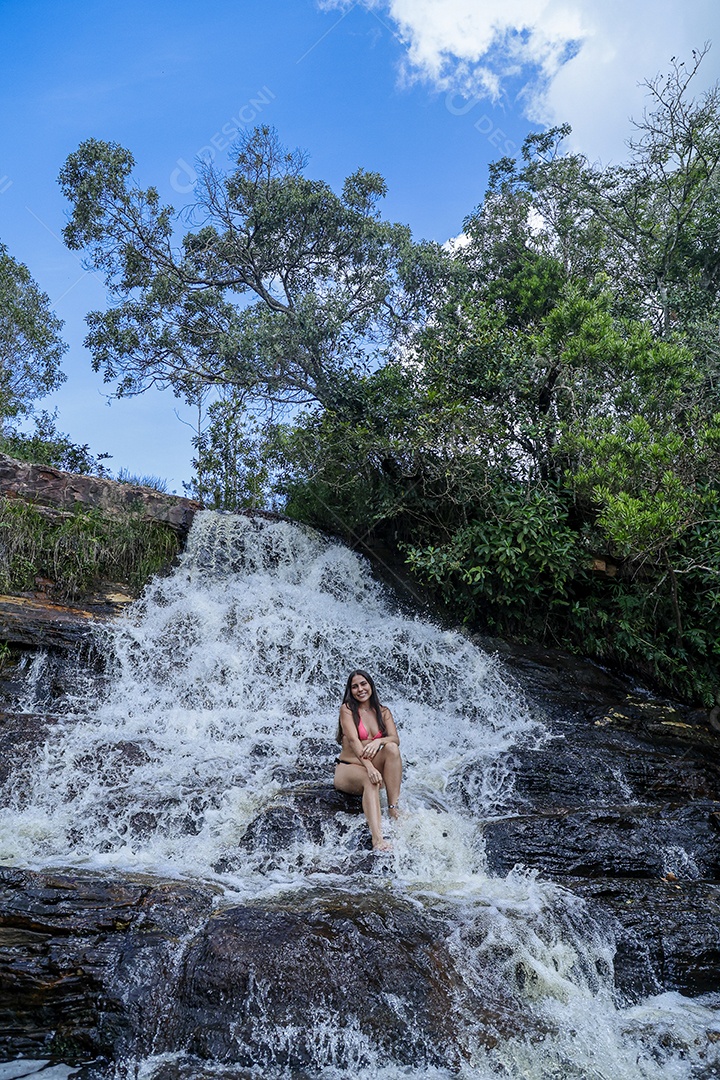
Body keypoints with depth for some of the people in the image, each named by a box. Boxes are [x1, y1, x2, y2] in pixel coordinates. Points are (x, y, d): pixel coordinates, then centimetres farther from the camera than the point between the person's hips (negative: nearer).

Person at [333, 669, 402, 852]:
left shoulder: (383, 712, 9)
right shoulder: (347, 709, -4)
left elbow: (396, 739, -7)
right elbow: (353, 740, -19)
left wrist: (379, 741, -31)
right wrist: (369, 767, -35)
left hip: (373, 768, 4)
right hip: (347, 770, -4)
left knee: (392, 748, -26)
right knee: (369, 779, -37)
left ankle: (394, 808, -27)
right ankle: (377, 837, -54)